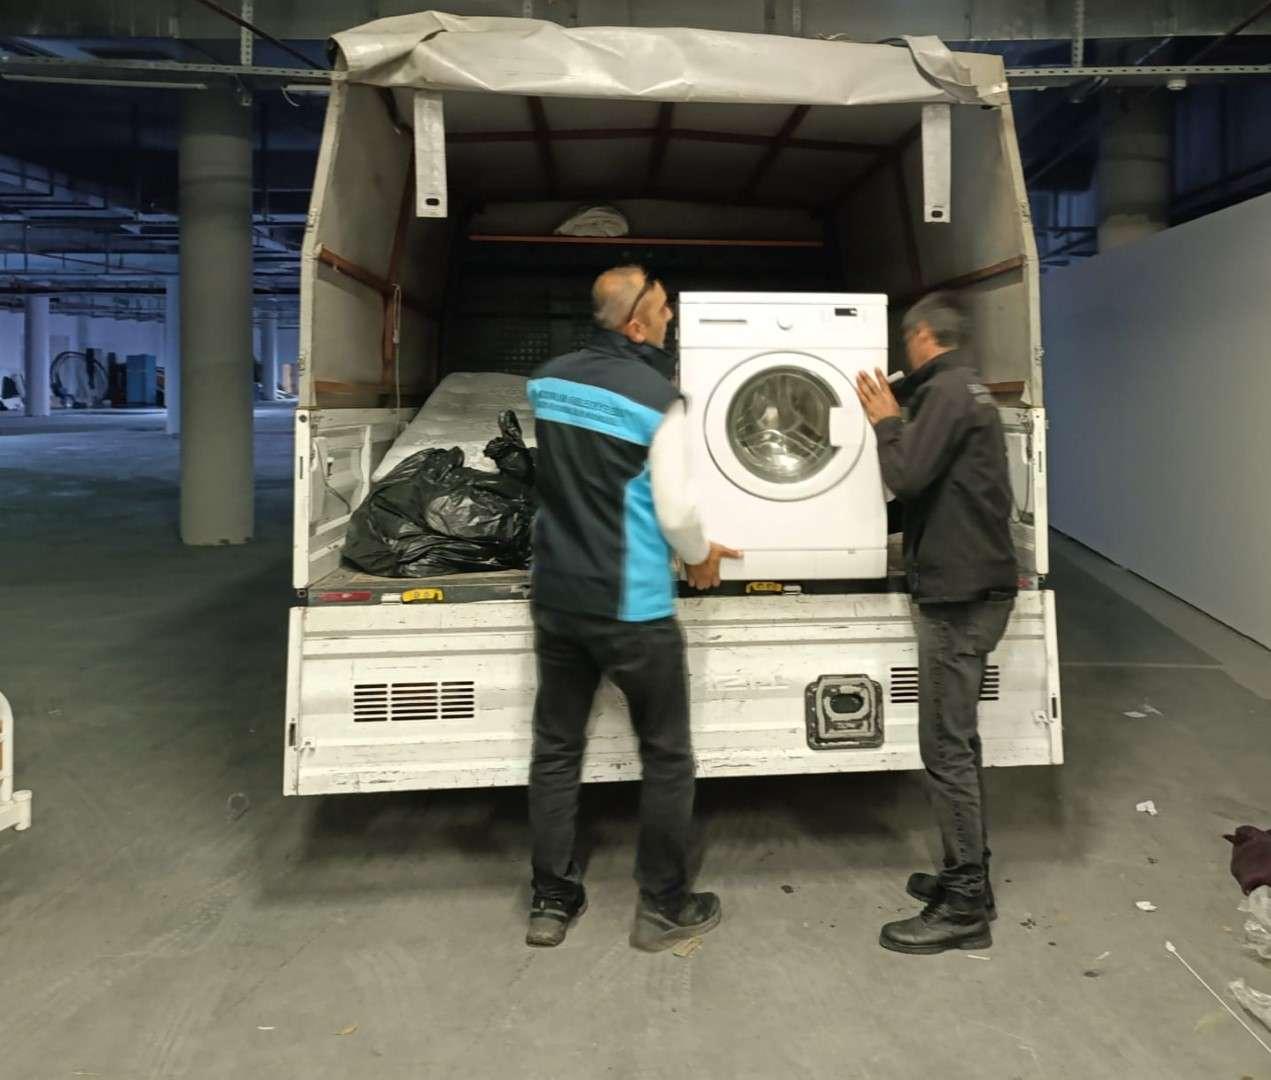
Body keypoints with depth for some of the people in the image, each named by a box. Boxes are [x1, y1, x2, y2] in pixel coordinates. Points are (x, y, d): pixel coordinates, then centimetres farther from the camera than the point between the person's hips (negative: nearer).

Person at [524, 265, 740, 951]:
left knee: (556, 748, 15)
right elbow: (676, 513, -13)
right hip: (630, 606, -6)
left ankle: (551, 903, 25)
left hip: (556, 594, 6)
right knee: (666, 757, 10)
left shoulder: (548, 380, 3)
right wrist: (701, 557, 7)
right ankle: (662, 909, 21)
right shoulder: (657, 398, -15)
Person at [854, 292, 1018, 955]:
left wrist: (886, 421, -5)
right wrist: (895, 415, 17)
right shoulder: (966, 388, 18)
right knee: (956, 743, 17)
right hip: (971, 584, 10)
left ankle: (964, 907, 3)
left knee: (947, 749, -5)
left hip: (959, 592, -10)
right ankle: (966, 875, 28)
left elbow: (907, 474, -21)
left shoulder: (947, 390, -14)